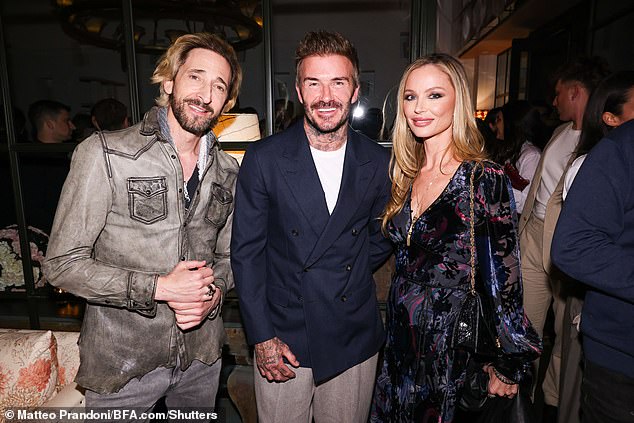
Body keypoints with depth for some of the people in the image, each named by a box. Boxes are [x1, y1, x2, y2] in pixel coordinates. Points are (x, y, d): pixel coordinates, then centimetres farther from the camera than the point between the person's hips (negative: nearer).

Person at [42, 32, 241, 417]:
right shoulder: (104, 154, -14)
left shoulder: (227, 171, 1)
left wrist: (214, 292, -11)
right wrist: (158, 287, -21)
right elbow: (63, 263, -13)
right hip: (122, 360, -4)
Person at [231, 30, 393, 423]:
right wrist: (261, 337, -8)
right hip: (283, 338, -1)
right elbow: (246, 251, -6)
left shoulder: (379, 162, -3)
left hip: (355, 342, 2)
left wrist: (345, 278, 0)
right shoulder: (264, 158, -9)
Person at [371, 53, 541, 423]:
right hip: (401, 337, 6)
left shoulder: (485, 179, -17)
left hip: (451, 342, -6)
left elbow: (504, 278, -13)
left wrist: (509, 366, -8)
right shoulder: (406, 176, 2)